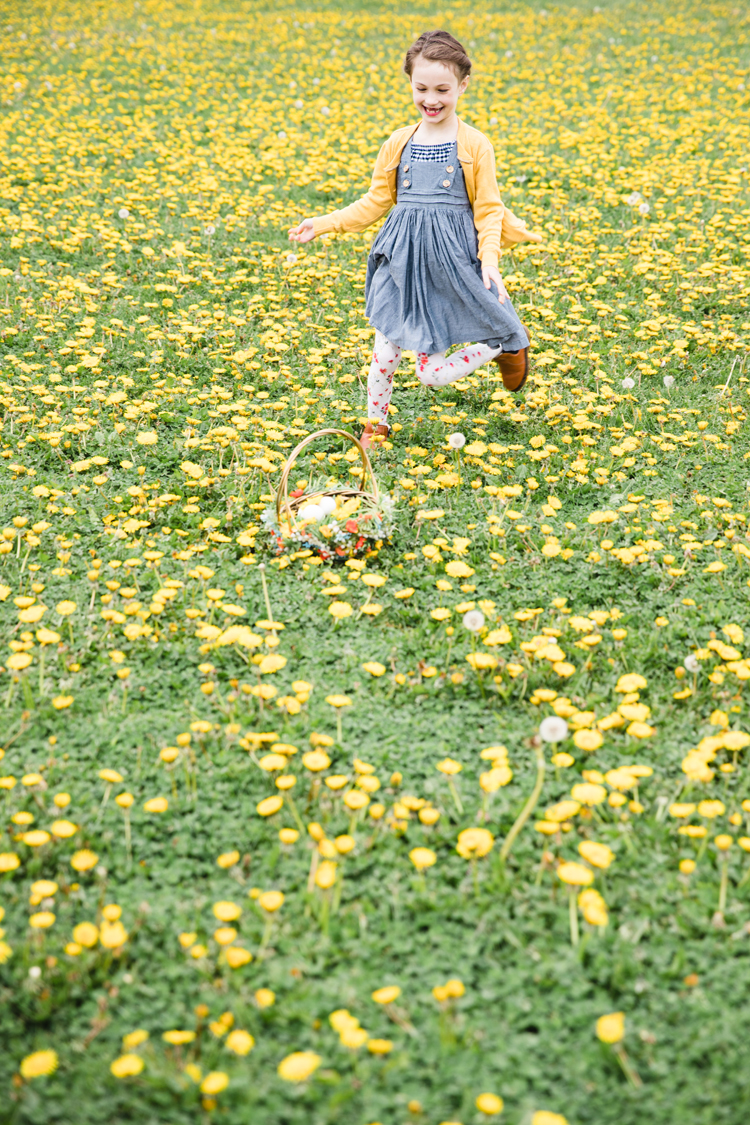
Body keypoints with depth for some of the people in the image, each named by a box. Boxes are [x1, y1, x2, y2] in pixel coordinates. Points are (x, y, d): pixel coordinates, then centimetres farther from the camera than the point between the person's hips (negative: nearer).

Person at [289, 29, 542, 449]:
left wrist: (489, 260, -18)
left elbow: (488, 210, -2)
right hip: (402, 260, 3)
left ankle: (508, 344, 23)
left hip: (451, 260, -3)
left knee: (433, 374, -2)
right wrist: (324, 223, 1)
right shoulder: (400, 142, 5)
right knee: (385, 354, 0)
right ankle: (376, 423, 27)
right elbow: (375, 202, 11)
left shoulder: (475, 145, -4)